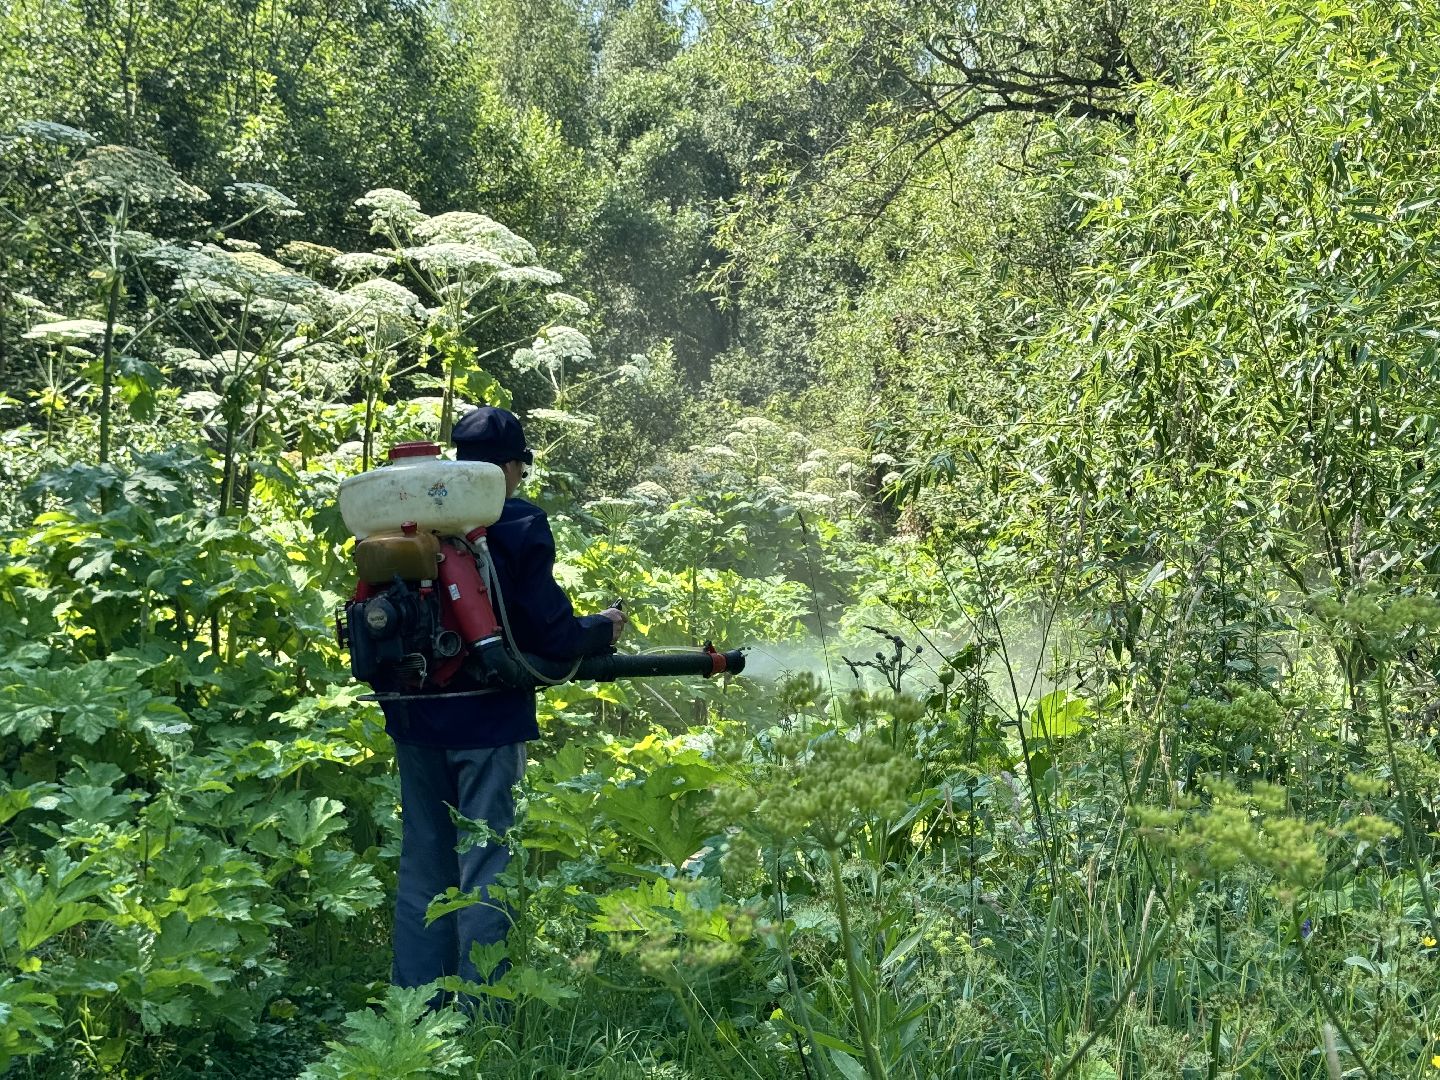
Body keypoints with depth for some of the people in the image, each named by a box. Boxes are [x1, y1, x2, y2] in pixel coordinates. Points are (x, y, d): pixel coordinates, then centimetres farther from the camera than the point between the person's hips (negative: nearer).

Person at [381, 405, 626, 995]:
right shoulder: (518, 526, -12)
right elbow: (550, 633, -13)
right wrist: (604, 629, 6)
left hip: (414, 718, 6)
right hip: (486, 723, -6)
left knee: (422, 861, 15)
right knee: (484, 865, 2)